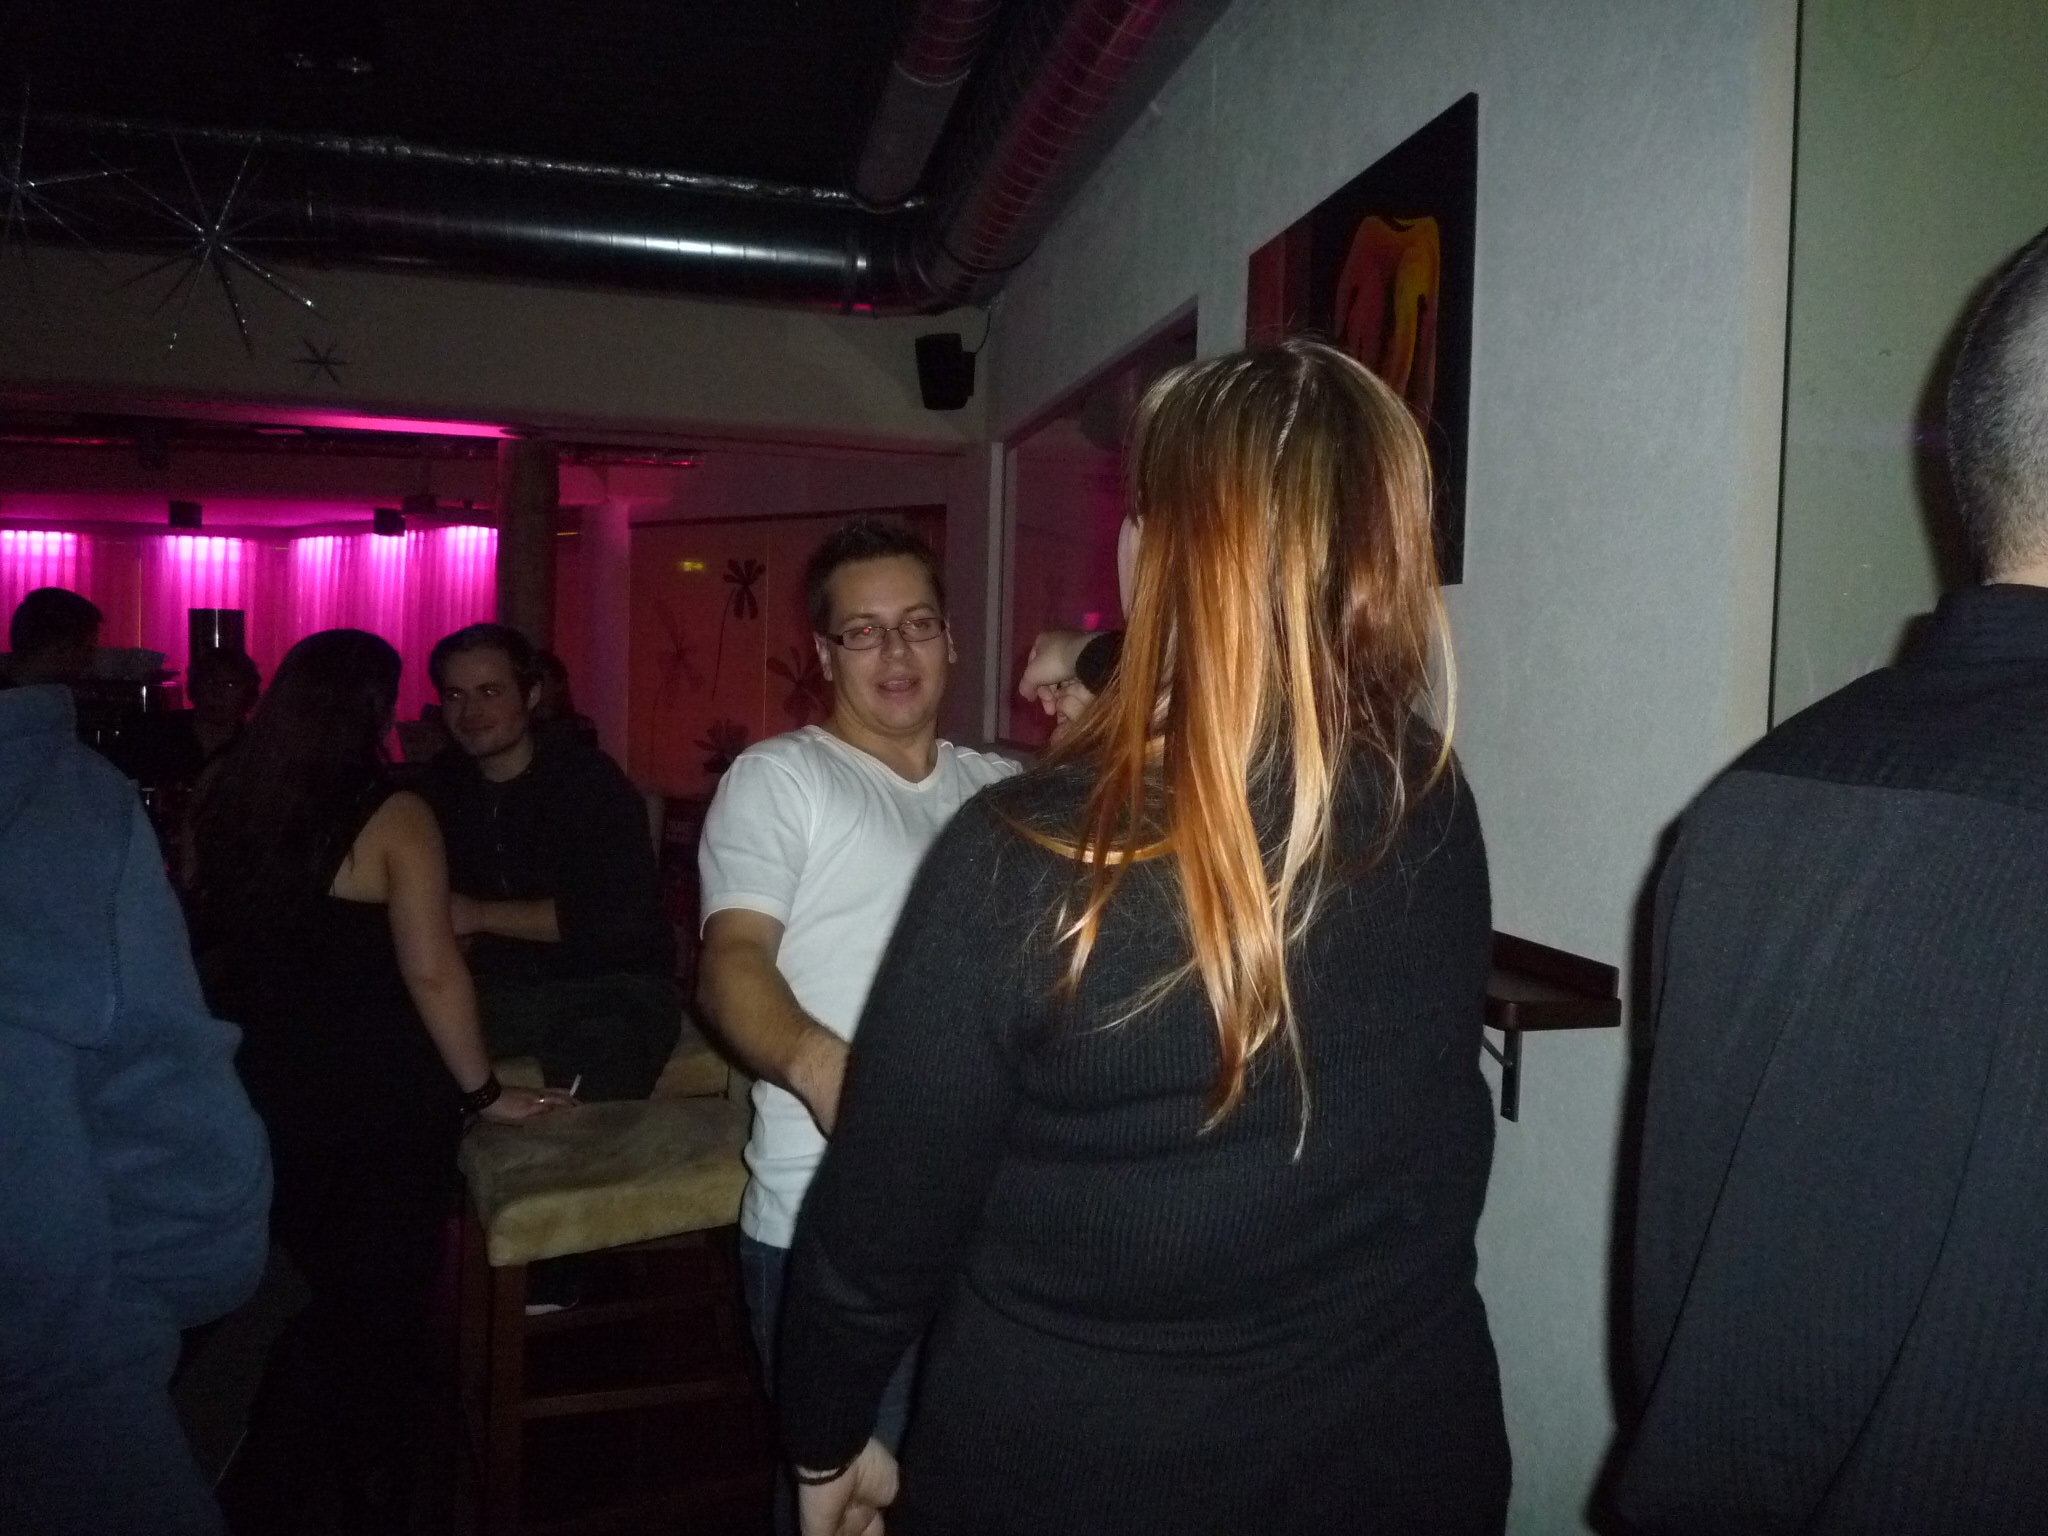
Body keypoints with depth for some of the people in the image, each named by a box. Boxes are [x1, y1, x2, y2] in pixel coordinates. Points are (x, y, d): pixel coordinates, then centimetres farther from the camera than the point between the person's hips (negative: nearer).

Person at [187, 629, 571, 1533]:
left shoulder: (225, 800, 0)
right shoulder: (392, 816, -17)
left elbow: (209, 941, 12)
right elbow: (431, 971, -20)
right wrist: (482, 1090, -11)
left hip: (262, 1094, 5)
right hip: (383, 1104, -5)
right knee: (380, 1310, 14)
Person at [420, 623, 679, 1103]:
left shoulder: (591, 779, -10)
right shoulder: (443, 784, 8)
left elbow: (616, 914, -18)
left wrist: (481, 915, -14)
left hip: (609, 987, -5)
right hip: (499, 987, 6)